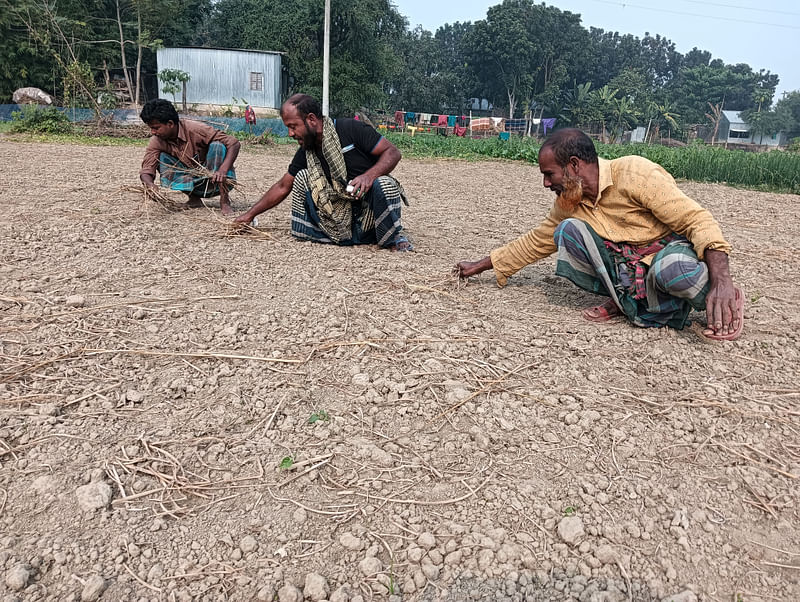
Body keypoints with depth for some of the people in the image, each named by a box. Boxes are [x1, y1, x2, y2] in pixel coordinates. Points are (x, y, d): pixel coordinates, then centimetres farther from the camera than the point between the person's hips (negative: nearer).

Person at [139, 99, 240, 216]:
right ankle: (194, 199, -10)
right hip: (195, 183, 4)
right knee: (162, 158, -15)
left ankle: (224, 201, -24)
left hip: (214, 181, -3)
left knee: (217, 146, -29)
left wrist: (222, 171, -40)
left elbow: (234, 143, -25)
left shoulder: (194, 130, -22)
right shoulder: (157, 141, -8)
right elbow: (146, 171, -12)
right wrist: (151, 186, -38)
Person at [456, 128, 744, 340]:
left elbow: (697, 220, -24)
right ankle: (625, 300, -6)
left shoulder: (633, 173, -21)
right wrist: (480, 266, 14)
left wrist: (722, 282, -36)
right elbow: (535, 242, 13)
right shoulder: (569, 202, 1)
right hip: (627, 263, 5)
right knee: (567, 230, -14)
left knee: (674, 268, -42)